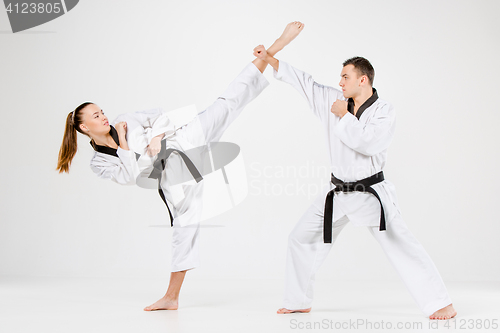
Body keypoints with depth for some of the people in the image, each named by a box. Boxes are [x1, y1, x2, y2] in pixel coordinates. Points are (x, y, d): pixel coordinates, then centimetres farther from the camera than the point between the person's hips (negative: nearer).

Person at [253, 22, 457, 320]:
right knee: (301, 239, 7)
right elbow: (303, 81, 5)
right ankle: (299, 301, 22)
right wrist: (269, 58, 1)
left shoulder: (384, 111, -11)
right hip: (339, 192, 5)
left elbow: (367, 143, -26)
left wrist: (344, 116, -18)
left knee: (401, 245, -13)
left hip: (371, 192, -5)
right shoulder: (336, 100, 2)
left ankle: (440, 303, -5)